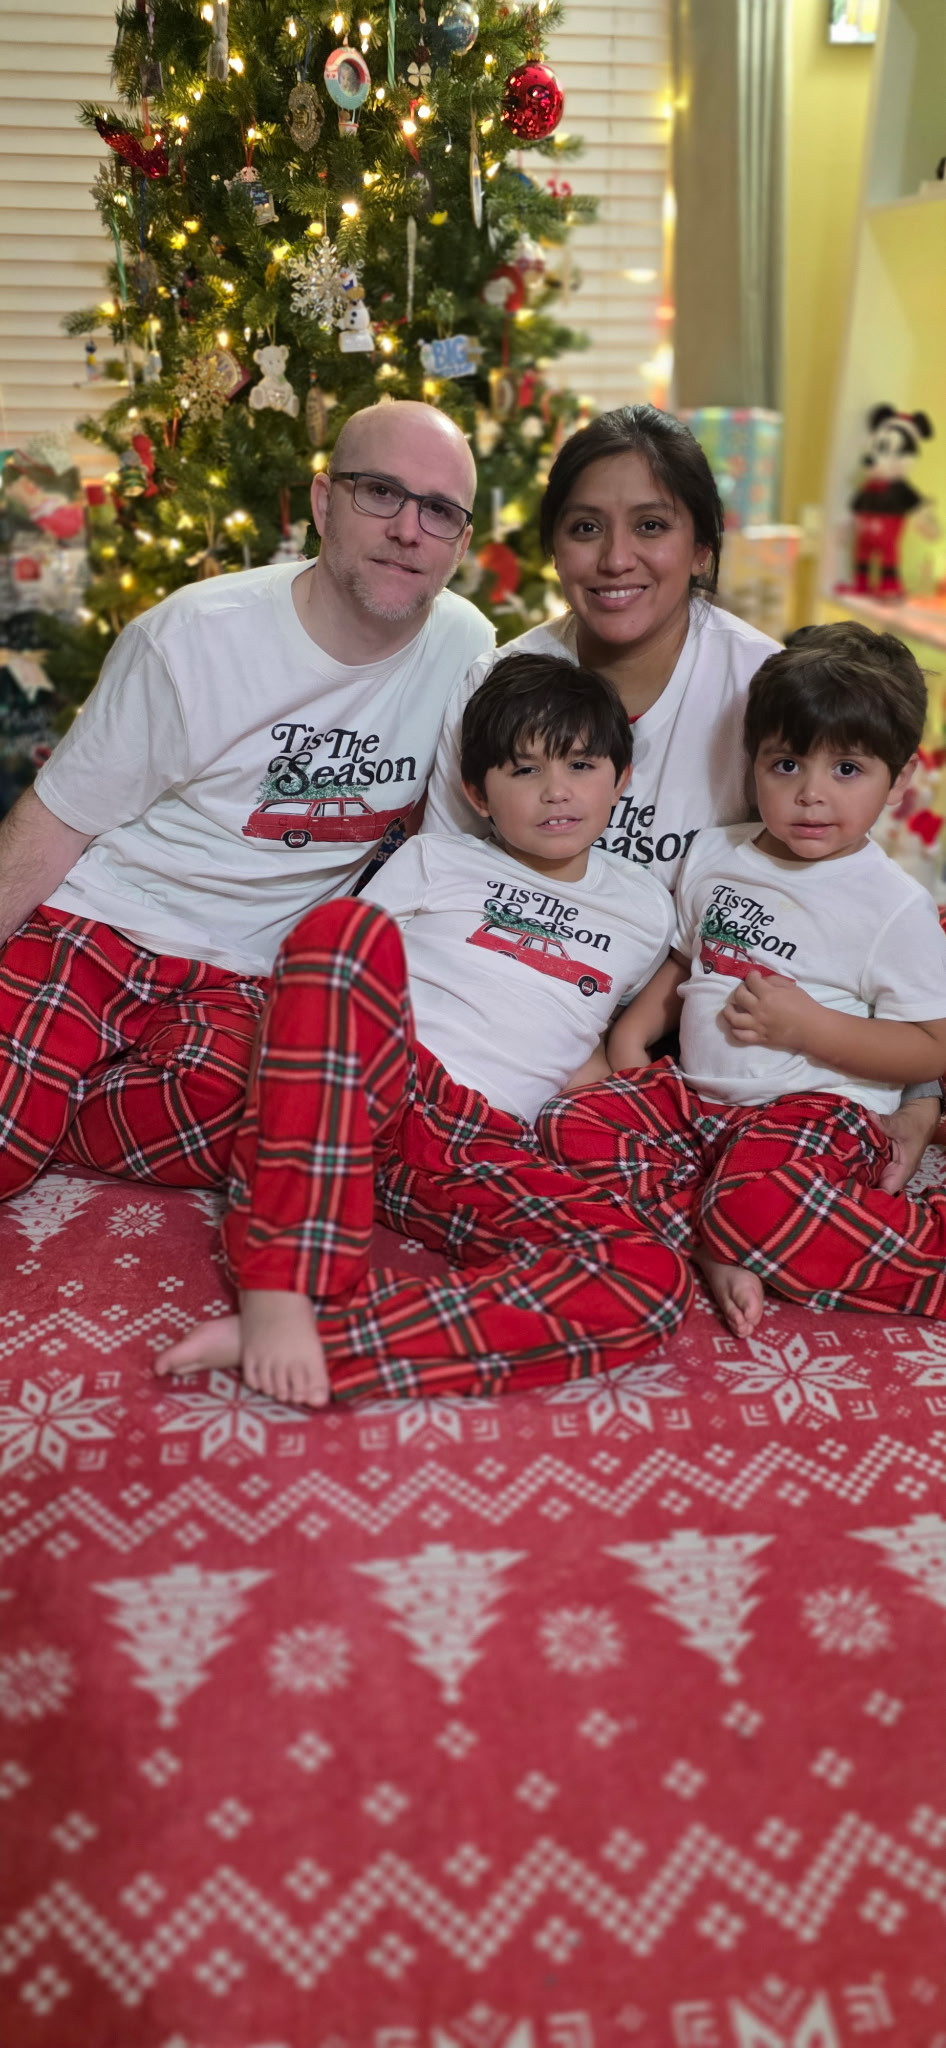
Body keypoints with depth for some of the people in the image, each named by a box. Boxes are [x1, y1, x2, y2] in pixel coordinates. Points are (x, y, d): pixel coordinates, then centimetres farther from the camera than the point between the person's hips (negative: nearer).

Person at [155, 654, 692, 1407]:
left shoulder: (645, 911, 25)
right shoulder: (436, 862, 18)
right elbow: (347, 955, 12)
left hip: (484, 1152, 2)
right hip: (371, 1089, -1)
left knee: (654, 1280, -29)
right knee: (345, 924, -34)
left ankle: (298, 1341, -41)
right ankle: (279, 1292, -40)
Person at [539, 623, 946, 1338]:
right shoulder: (715, 856, 10)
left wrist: (806, 1025, -18)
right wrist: (633, 1028, 6)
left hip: (817, 1111, -6)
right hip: (695, 1093, 7)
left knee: (757, 1201, -37)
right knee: (573, 1126, -16)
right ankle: (718, 1252, -25)